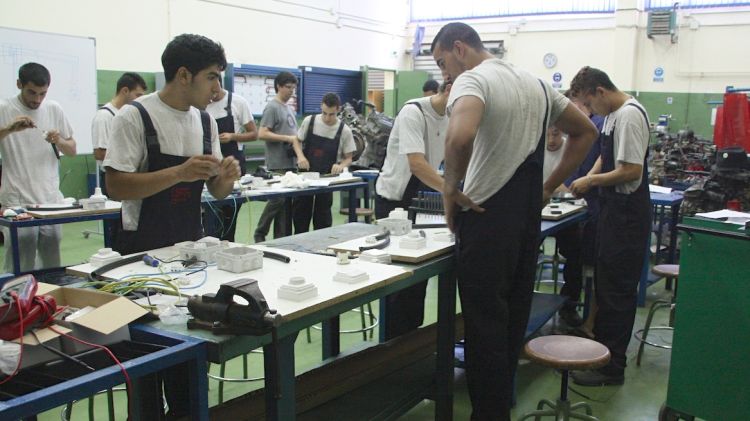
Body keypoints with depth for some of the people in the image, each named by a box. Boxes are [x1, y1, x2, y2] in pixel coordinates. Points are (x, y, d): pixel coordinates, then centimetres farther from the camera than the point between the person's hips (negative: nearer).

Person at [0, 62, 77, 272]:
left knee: (52, 266, 11)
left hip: (51, 201, 4)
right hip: (17, 203, -4)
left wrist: (59, 141, -9)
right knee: (19, 270, -1)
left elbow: (72, 150, 12)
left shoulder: (54, 109, 7)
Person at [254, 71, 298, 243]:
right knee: (278, 199, -8)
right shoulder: (272, 107, -7)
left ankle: (282, 238, 13)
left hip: (290, 162, 8)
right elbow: (262, 134, -16)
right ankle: (260, 234, 5)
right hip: (277, 164, -8)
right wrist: (287, 138, -17)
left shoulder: (290, 109, 19)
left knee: (287, 200, 8)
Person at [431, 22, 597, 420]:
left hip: (486, 219, -8)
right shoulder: (535, 83, 15)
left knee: (485, 324, 1)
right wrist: (549, 186, 17)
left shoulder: (472, 80, -11)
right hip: (527, 219, 8)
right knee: (513, 319, 17)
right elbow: (585, 132, 21)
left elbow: (460, 136, -33)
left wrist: (451, 188, -17)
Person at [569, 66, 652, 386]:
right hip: (613, 210, 10)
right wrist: (589, 179, 5)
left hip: (626, 215, -10)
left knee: (616, 290, -2)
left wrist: (591, 181, -12)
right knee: (605, 284, 19)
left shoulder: (629, 115, -19)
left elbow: (632, 171, -23)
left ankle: (612, 367, 8)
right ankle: (602, 345, 35)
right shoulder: (613, 114, 11)